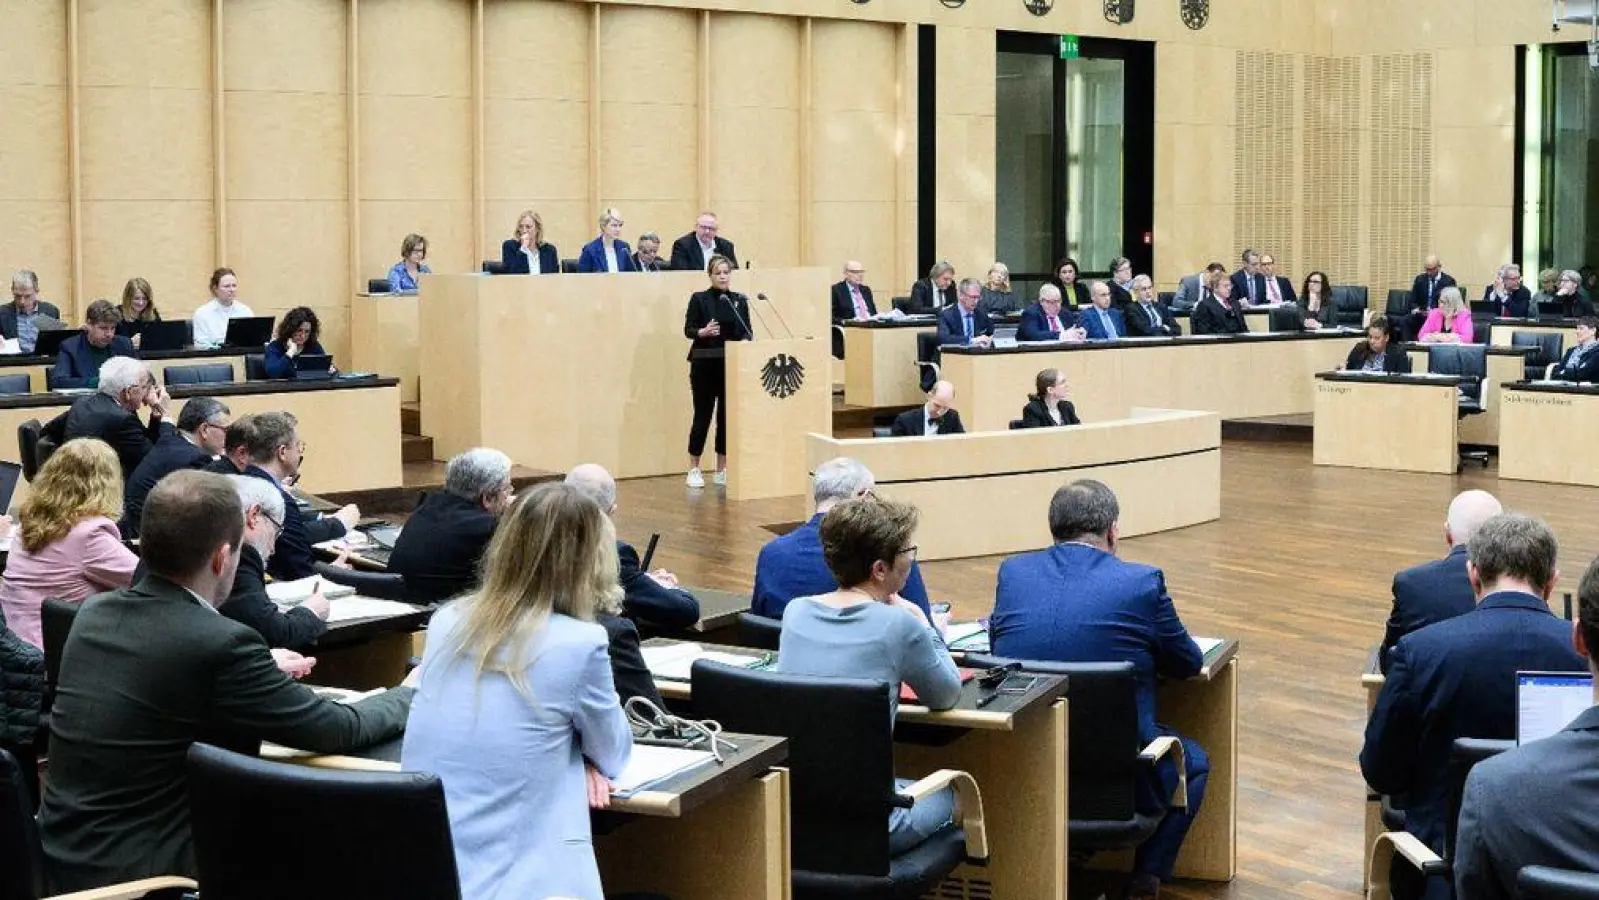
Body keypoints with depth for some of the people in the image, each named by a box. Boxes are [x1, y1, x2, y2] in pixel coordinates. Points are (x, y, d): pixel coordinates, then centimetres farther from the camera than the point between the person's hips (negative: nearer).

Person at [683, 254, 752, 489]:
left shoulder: (740, 300, 8)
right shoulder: (699, 299, -2)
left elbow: (747, 331, 8)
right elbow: (688, 330, -7)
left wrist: (748, 338, -13)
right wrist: (704, 331, -26)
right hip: (704, 365, -3)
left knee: (727, 415, 5)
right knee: (703, 415, -2)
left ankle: (722, 469, 15)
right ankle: (694, 470, 7)